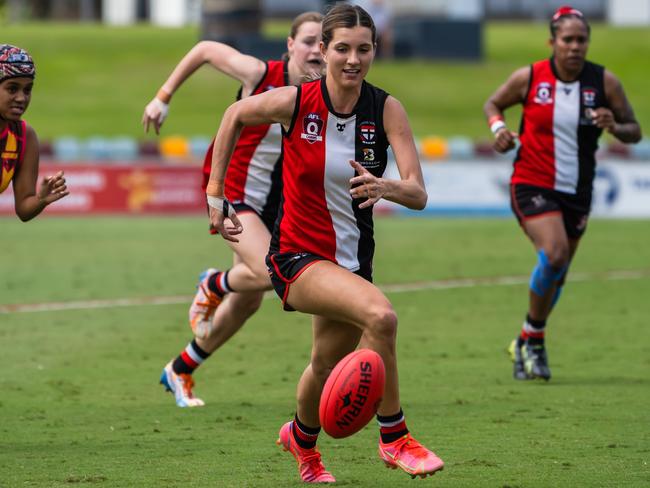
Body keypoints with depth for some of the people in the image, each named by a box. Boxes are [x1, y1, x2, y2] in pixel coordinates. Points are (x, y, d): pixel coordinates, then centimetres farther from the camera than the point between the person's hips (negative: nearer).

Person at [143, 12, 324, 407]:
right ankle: (214, 285, 9)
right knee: (268, 272, -27)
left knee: (248, 302, 9)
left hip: (272, 201, 5)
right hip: (231, 188, -5)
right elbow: (206, 50, -3)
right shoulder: (260, 75, -18)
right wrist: (164, 98, 0)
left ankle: (180, 371, 30)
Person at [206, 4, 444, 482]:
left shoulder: (386, 109, -11)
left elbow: (419, 194, -19)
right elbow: (235, 115, 5)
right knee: (380, 315, -30)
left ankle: (302, 439, 54)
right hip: (296, 256, -4)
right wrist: (216, 192, 7)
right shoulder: (295, 102, -15)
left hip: (353, 258, 4)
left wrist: (384, 187, -41)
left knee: (327, 369, 19)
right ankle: (394, 438, -15)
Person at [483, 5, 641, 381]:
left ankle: (527, 342, 35)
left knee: (557, 274, 11)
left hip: (577, 192, 3)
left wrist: (615, 127, -20)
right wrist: (498, 127, -11)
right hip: (532, 185, -3)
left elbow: (635, 132, 2)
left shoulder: (604, 82, -5)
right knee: (554, 253, -25)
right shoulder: (529, 78, -7)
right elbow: (493, 104, 10)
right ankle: (535, 336, -5)